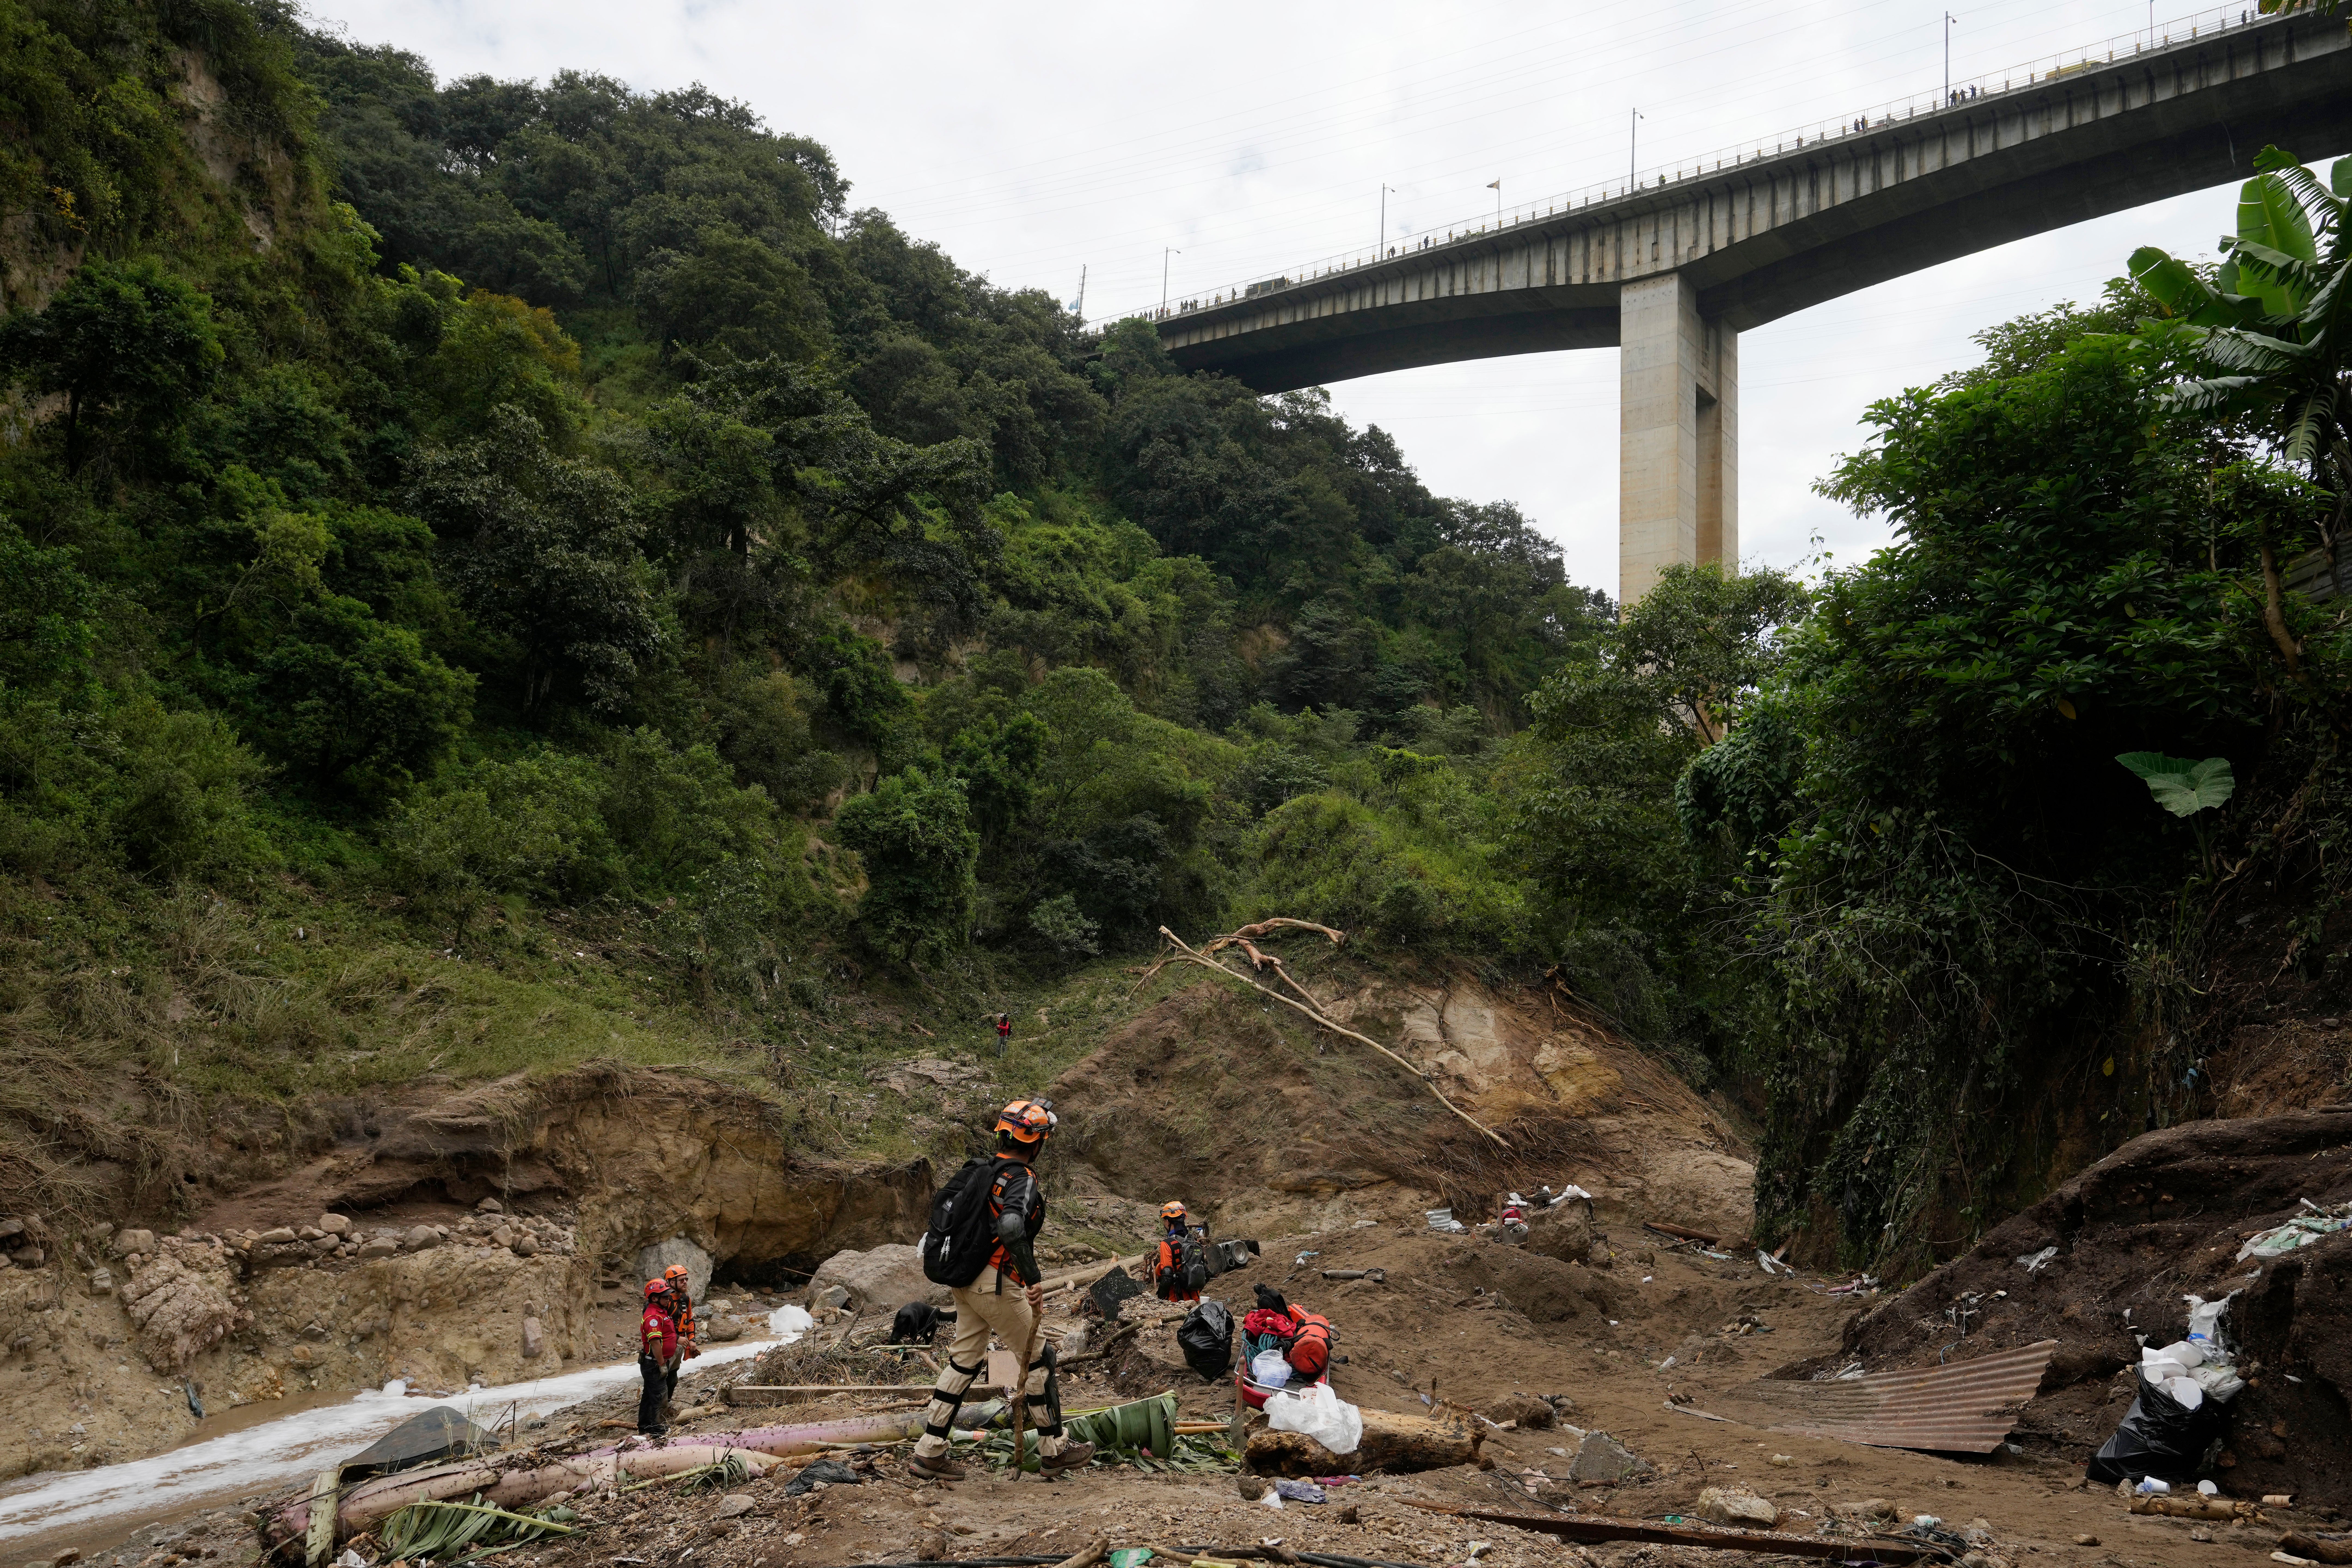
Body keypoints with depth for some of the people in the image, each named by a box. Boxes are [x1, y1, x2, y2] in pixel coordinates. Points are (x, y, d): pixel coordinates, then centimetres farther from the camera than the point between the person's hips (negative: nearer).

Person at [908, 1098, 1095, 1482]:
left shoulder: (983, 1170, 11)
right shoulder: (1023, 1179, -16)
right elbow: (1011, 1227, -34)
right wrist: (1035, 1279, -32)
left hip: (965, 1280, 8)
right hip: (996, 1284, -8)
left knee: (965, 1361, 14)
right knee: (1038, 1361, 5)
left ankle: (929, 1451, 15)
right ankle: (1054, 1450, 14)